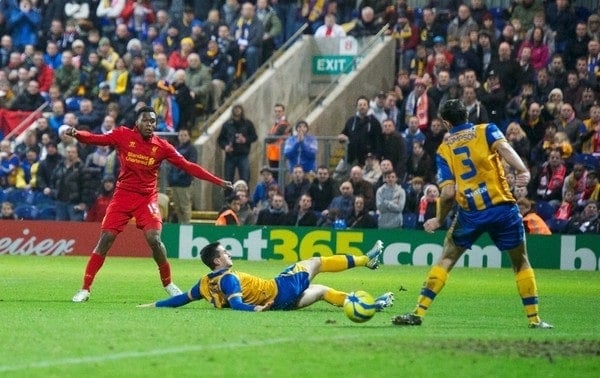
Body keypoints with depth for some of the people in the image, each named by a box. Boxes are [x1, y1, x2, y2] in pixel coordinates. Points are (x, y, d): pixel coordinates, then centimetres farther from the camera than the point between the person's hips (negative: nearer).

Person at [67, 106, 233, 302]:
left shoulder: (162, 146, -3)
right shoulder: (123, 135, -4)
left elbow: (188, 166, -1)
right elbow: (96, 139, -11)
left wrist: (218, 182, -6)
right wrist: (76, 134, -32)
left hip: (147, 198, 0)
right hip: (123, 196, 0)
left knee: (154, 239, -17)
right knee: (105, 239, -8)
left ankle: (168, 283, 6)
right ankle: (85, 289, -1)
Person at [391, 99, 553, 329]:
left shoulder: (444, 150, 8)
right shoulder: (486, 130, 7)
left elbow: (448, 192, -1)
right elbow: (504, 148, -15)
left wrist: (439, 220, 12)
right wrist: (522, 171, -28)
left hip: (470, 213, 0)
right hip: (503, 208, 0)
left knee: (445, 260, 13)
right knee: (521, 262, 14)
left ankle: (419, 312, 6)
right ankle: (534, 319, 12)